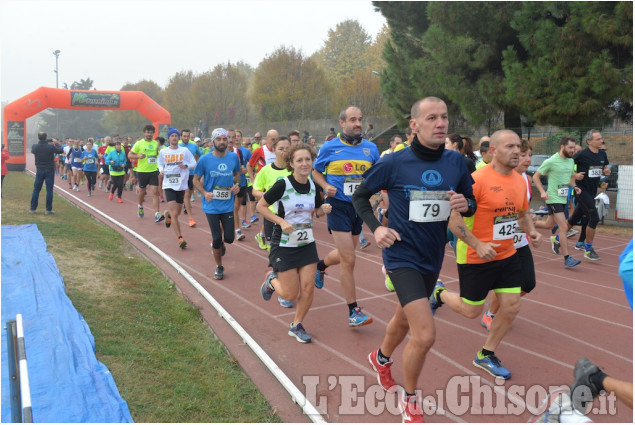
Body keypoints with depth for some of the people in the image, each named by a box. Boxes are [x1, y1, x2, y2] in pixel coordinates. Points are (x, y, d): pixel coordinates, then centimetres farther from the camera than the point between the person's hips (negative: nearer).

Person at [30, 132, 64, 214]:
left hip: (39, 171, 2)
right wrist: (56, 144, 16)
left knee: (36, 189, 10)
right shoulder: (51, 147, -14)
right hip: (50, 170, -2)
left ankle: (33, 208, 14)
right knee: (49, 190, 2)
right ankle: (48, 209, 3)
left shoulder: (35, 147, -7)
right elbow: (61, 150, 1)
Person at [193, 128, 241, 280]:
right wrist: (205, 193, -17)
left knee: (229, 238, 1)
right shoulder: (205, 159, -7)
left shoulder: (233, 157, 0)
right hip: (211, 205, -2)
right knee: (217, 239, 1)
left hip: (228, 204, 2)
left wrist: (237, 184, -4)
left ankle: (220, 242, 40)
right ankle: (219, 267, 24)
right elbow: (196, 180, 0)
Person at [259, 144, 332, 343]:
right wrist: (281, 221, -23)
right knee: (291, 294, 0)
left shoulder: (314, 186, -1)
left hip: (307, 243, 5)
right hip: (285, 244, -5)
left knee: (308, 288, 0)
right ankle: (271, 280, 33)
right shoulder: (283, 185, -18)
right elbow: (260, 206, -11)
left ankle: (296, 325, 22)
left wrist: (323, 210, -9)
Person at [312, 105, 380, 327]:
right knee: (348, 259, -7)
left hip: (359, 207, 5)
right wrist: (326, 186, -11)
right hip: (338, 206, -4)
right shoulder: (330, 147, -5)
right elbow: (316, 171, 8)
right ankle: (353, 311, 4)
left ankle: (320, 265, 54)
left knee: (344, 254, 21)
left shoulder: (371, 148, 2)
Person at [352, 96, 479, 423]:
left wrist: (465, 206, -16)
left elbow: (472, 202, 7)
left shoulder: (455, 162, -4)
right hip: (402, 256, -5)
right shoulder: (393, 163, -15)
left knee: (405, 319, 25)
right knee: (425, 335, -14)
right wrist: (375, 228, -14)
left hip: (433, 258, 5)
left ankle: (381, 359, 57)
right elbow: (360, 195, -1)